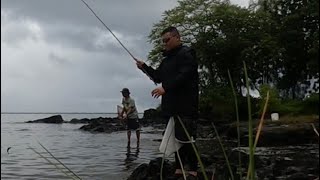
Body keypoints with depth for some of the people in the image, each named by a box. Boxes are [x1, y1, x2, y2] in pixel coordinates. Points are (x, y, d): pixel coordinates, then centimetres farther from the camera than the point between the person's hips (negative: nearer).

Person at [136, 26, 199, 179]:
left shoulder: (186, 54, -6)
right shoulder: (167, 58, 21)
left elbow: (184, 75, -20)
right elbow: (158, 77, 23)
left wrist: (165, 88, -26)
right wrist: (144, 67, 9)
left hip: (185, 105, -9)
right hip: (171, 104, 9)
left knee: (186, 138, -9)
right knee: (175, 137, 10)